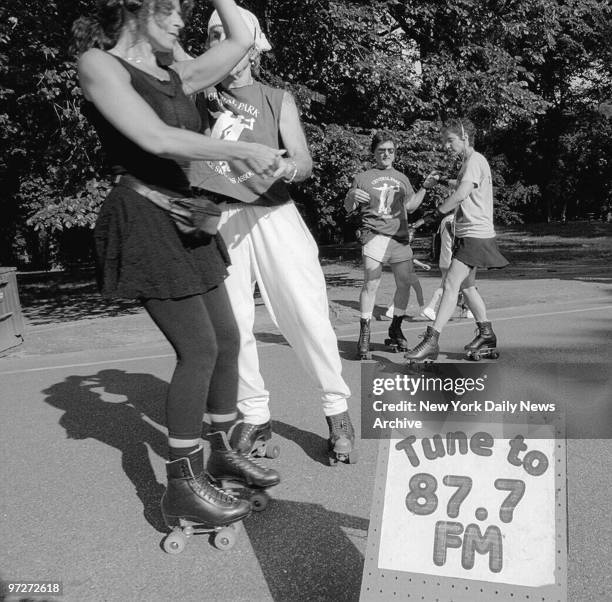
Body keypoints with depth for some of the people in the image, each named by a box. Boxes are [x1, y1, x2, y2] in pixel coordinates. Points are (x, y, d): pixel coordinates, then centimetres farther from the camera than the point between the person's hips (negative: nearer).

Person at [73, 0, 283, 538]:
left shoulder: (176, 77, 17)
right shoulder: (99, 63, -5)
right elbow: (157, 139, -19)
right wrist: (246, 150, -16)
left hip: (188, 220, 8)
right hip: (144, 220, -8)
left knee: (227, 338, 7)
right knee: (199, 349, -11)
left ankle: (223, 452, 24)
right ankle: (182, 488, 2)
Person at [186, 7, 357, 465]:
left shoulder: (277, 99, 12)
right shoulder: (199, 94, 15)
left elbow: (305, 163, 0)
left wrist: (279, 167, -23)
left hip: (273, 212, -1)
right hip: (218, 216, 1)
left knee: (308, 314, -6)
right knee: (231, 323, -1)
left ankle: (338, 410, 9)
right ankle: (255, 418, 14)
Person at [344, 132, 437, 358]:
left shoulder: (402, 178, 23)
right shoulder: (362, 178, 10)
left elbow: (410, 206, 22)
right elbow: (348, 208, 9)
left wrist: (425, 187, 12)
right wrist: (352, 197, -13)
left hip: (400, 237, 4)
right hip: (374, 236, -4)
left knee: (404, 283, 2)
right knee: (371, 283, -16)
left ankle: (395, 330, 19)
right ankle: (364, 335, -9)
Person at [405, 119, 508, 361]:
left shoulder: (475, 160, -11)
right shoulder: (468, 162, 20)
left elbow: (461, 194, -24)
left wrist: (440, 210, -9)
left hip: (475, 235, -11)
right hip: (467, 234, 11)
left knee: (451, 284, -16)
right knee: (466, 285, 16)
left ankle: (431, 341, -19)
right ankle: (486, 335, 28)